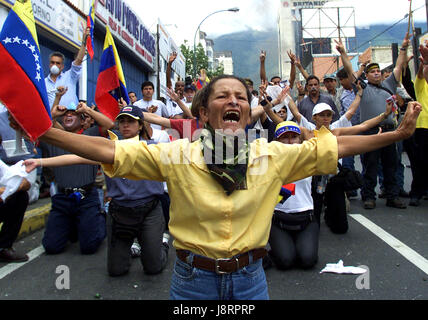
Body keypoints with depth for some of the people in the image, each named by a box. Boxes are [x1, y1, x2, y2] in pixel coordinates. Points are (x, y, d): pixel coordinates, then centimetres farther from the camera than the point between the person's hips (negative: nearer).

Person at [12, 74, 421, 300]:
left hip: (249, 278, 1)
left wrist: (397, 134, -4)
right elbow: (110, 151, -14)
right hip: (193, 278, -1)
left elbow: (333, 147, -3)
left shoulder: (273, 155, -6)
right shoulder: (177, 154, -11)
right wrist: (45, 133, -20)